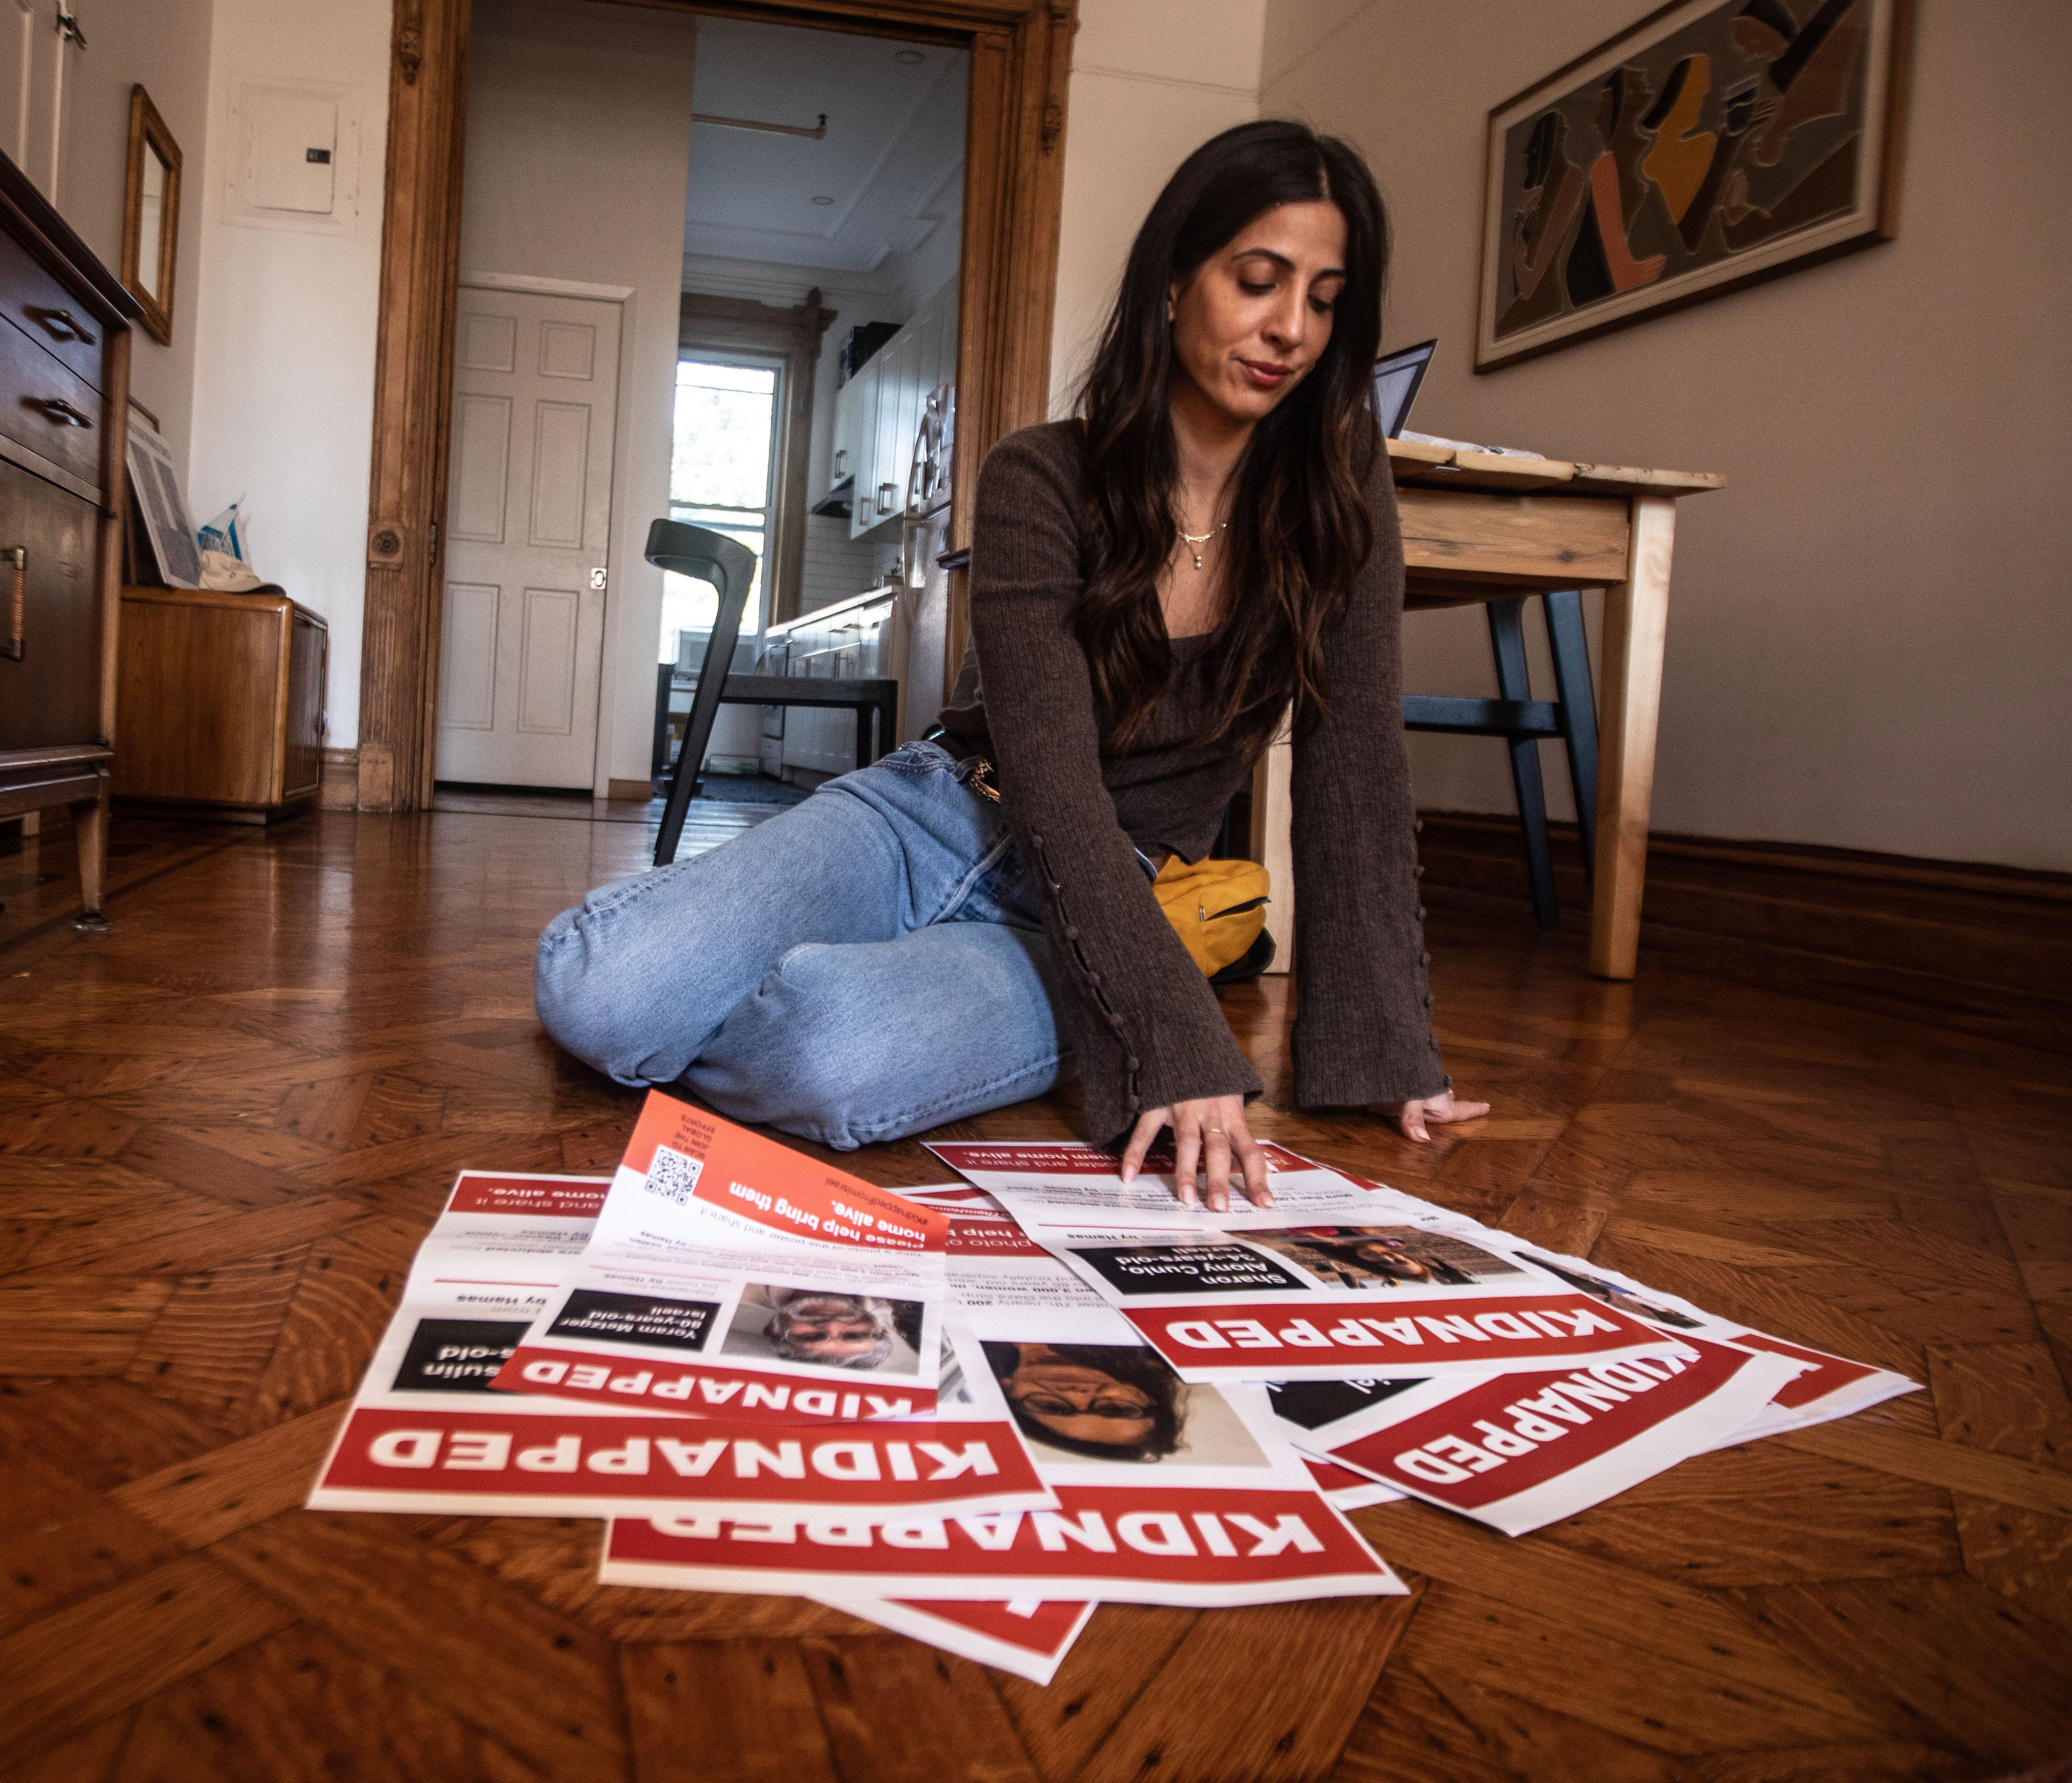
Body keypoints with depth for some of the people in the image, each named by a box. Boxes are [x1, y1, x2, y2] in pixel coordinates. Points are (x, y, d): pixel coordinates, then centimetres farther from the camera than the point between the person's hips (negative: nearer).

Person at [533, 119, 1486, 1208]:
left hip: (1077, 928, 1)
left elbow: (1355, 778, -4)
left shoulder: (1338, 499, -3)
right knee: (593, 988, -25)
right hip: (934, 817, 0)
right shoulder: (1041, 481, -10)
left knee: (840, 1063, -33)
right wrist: (1181, 1045, -32)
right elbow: (1052, 779, -21)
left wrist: (1386, 1048, -12)